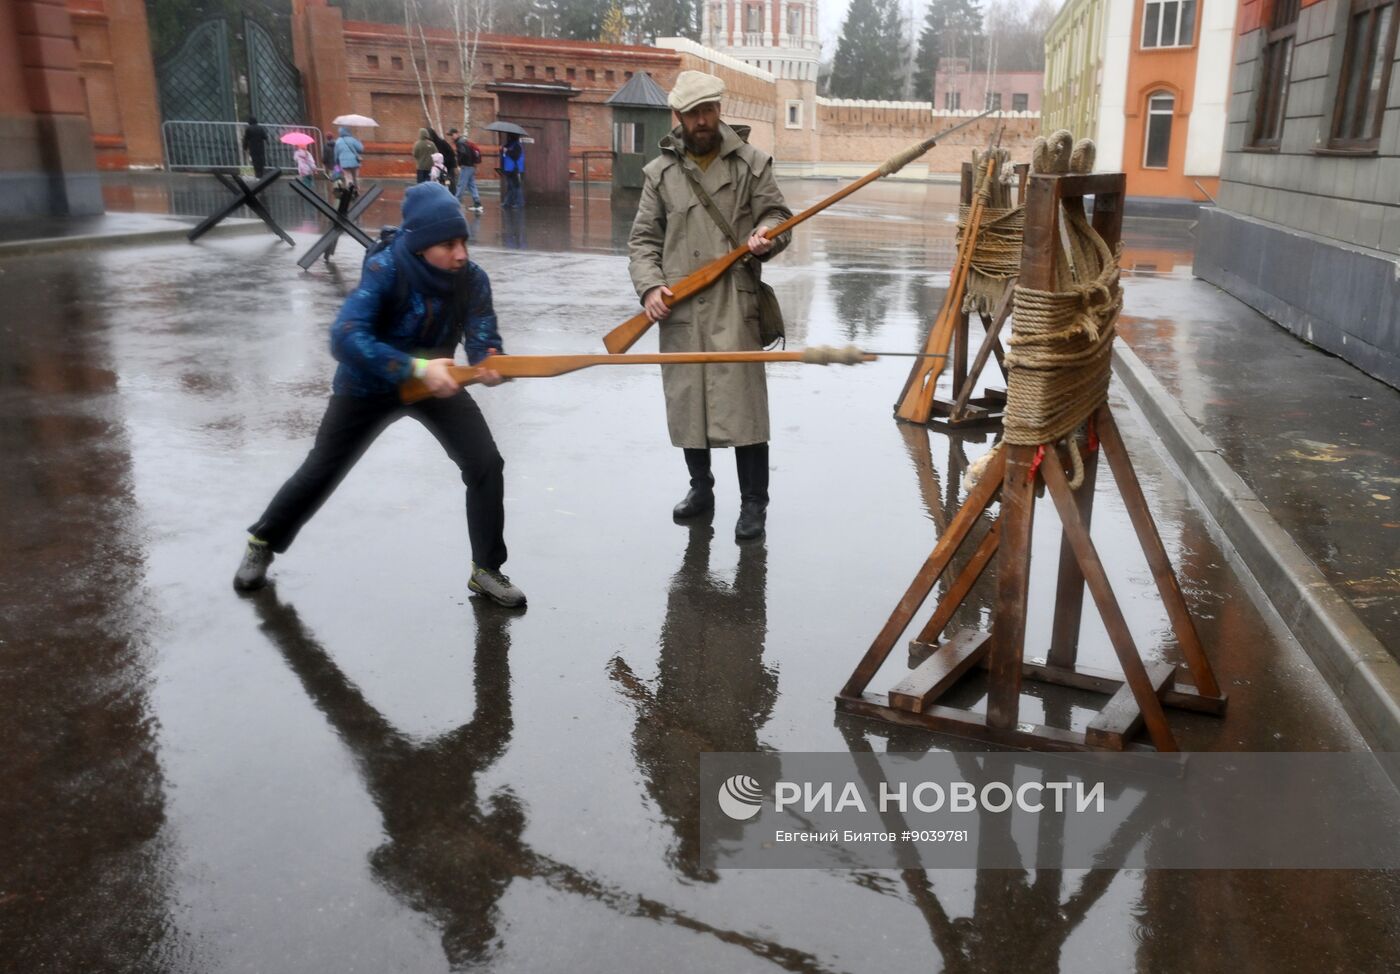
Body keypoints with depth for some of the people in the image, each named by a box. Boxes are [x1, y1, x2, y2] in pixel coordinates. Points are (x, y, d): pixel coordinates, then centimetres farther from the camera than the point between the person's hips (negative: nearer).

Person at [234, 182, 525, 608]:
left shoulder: (473, 279, -20)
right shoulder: (385, 270, -31)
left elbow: (483, 342, -23)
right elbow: (345, 337, -41)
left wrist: (490, 366, -47)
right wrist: (417, 367, -50)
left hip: (435, 382, 3)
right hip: (368, 385, -3)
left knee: (486, 464, -11)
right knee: (320, 472, 9)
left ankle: (486, 570, 6)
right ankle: (262, 544, 37)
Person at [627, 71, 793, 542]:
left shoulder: (751, 162, 6)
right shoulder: (660, 172, 10)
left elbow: (777, 214, 9)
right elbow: (643, 239, 10)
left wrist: (764, 235, -14)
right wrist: (650, 286, -6)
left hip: (733, 304, -2)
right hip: (679, 308, 3)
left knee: (742, 400, -6)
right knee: (686, 399, 9)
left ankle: (753, 502, 6)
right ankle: (700, 487, 28)